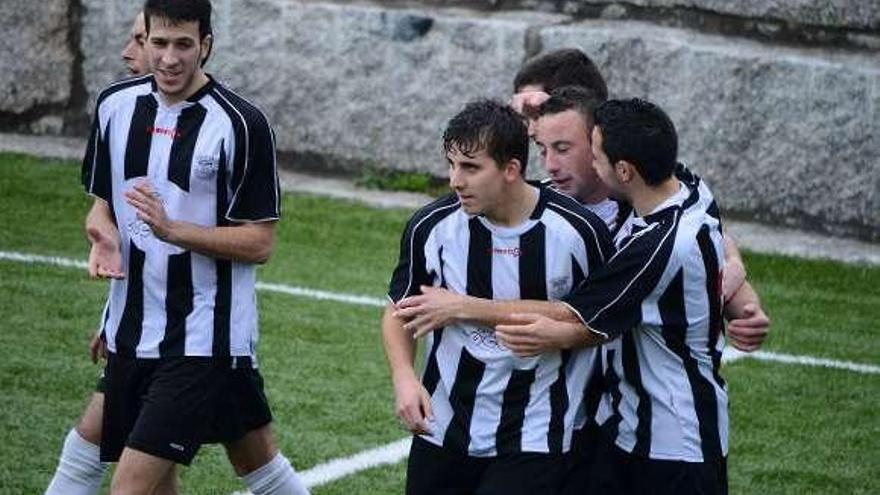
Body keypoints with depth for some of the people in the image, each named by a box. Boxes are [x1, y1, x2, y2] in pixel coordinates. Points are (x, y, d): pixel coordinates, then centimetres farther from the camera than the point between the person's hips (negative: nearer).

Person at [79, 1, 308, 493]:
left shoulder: (241, 124, -13)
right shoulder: (116, 105, 4)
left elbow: (260, 242, -12)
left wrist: (172, 229, -23)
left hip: (205, 337, -6)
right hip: (132, 334, 6)